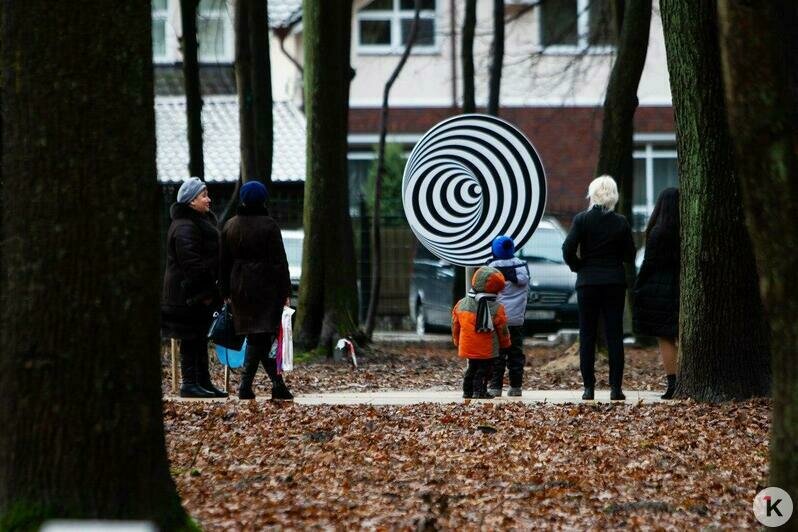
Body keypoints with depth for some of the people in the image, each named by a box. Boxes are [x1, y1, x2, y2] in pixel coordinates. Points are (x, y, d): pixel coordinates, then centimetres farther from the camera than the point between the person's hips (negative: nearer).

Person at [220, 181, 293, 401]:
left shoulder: (230, 226, 6)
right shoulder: (268, 225, -9)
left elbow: (224, 262, 10)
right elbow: (279, 261, -10)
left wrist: (226, 292, 15)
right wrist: (285, 291, -6)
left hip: (240, 289, 5)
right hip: (265, 287, -5)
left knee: (257, 337, 9)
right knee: (261, 337, -2)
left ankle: (278, 385, 7)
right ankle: (246, 386, -8)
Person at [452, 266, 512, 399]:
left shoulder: (460, 305, -1)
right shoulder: (496, 309, -14)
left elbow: (455, 325, 8)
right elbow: (503, 330, -5)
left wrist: (457, 341, 23)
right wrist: (505, 344, 12)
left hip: (467, 347, 5)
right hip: (487, 350, -5)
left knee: (472, 368, 19)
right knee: (483, 369, 6)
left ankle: (467, 391, 21)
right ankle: (479, 391, 0)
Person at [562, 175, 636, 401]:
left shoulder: (581, 219, -6)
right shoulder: (621, 222, -1)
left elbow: (568, 249, -12)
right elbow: (629, 255, 2)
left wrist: (577, 267, 5)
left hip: (588, 282, -1)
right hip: (615, 282, 1)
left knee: (587, 336, 5)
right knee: (614, 334, 4)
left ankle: (589, 387, 2)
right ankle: (616, 387, -1)